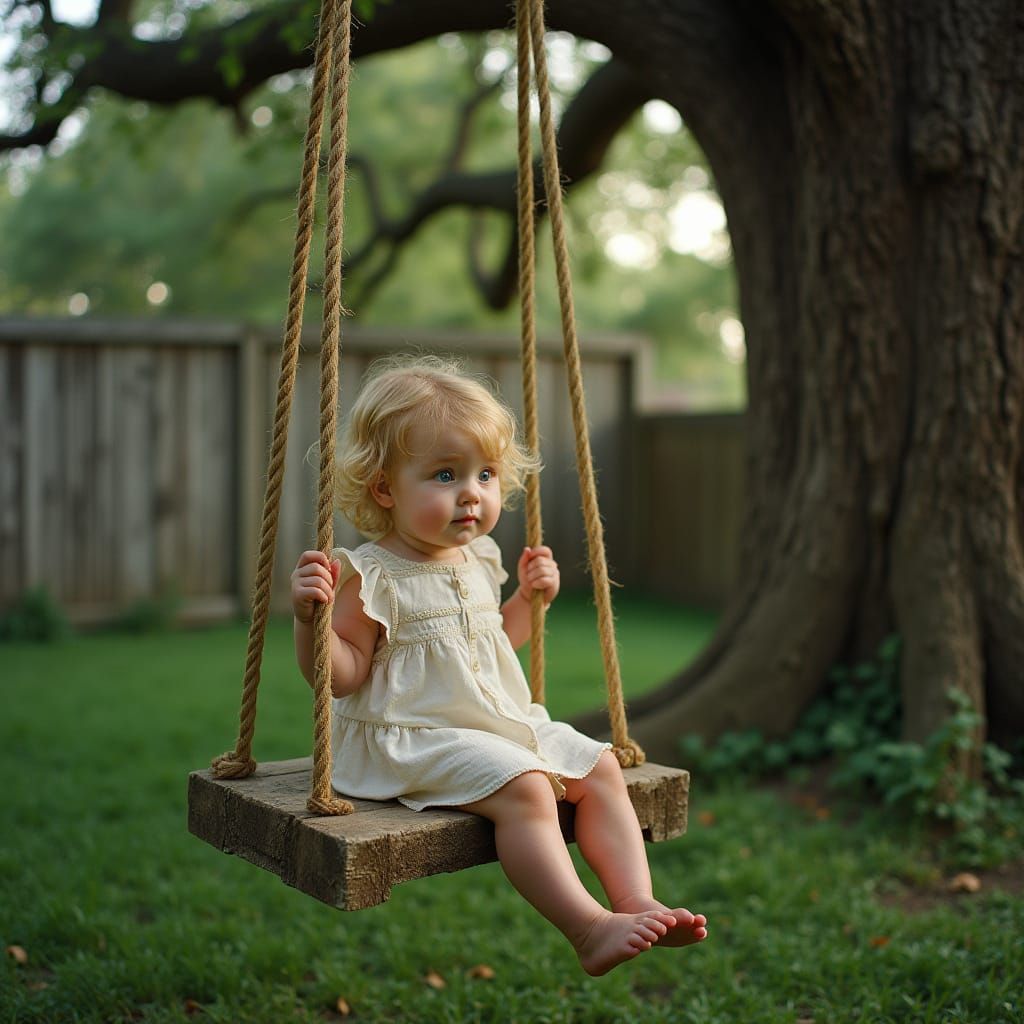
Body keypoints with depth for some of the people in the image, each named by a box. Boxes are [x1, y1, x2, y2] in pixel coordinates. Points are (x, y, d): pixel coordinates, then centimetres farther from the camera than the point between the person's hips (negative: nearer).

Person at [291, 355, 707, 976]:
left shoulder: (479, 560, 10)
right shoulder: (371, 576, -14)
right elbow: (342, 675, -16)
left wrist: (529, 601, 13)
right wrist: (310, 617, -32)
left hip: (502, 721, 9)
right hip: (410, 737, -8)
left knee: (600, 768, -2)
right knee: (525, 787, -29)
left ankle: (637, 901, -4)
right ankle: (588, 928, -24)